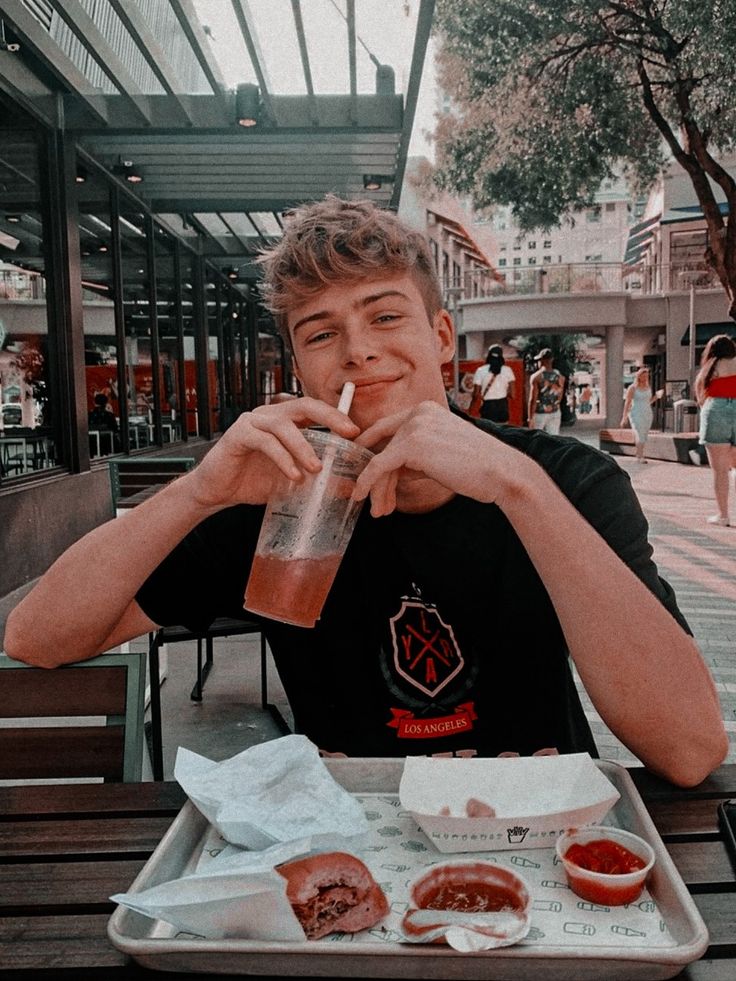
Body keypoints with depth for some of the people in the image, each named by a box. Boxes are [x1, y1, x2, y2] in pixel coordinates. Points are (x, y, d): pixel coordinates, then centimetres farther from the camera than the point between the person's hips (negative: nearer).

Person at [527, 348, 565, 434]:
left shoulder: (536, 377, -12)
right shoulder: (560, 376, 2)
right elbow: (560, 397, 11)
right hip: (555, 412, 4)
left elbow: (533, 399, -15)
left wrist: (530, 418, -13)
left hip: (539, 413, -4)